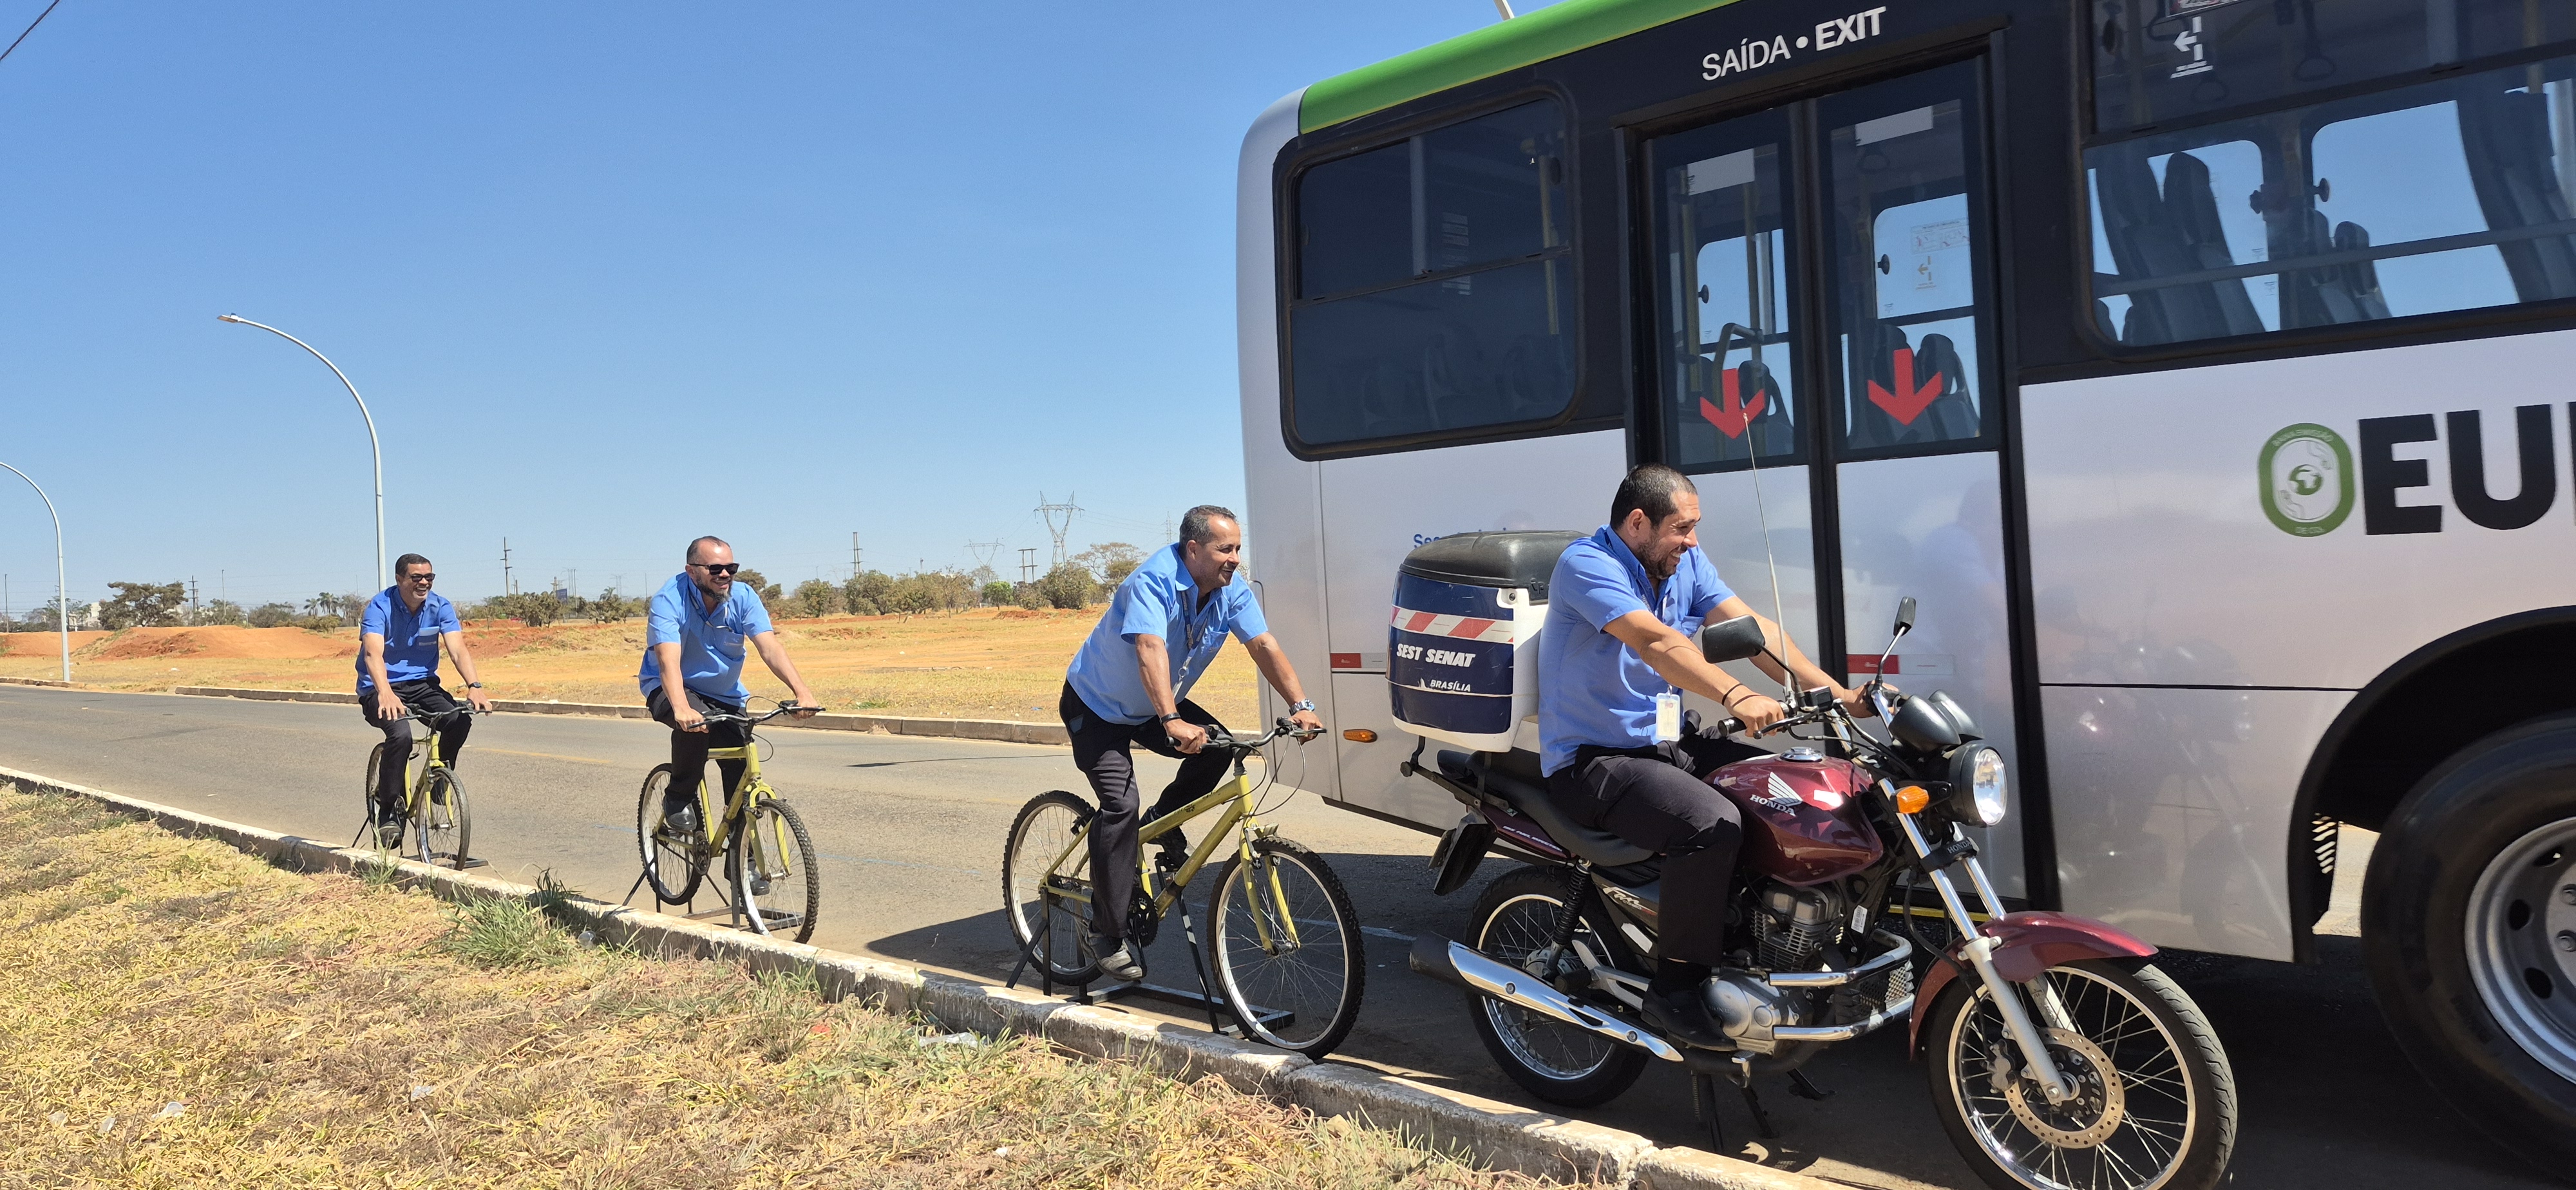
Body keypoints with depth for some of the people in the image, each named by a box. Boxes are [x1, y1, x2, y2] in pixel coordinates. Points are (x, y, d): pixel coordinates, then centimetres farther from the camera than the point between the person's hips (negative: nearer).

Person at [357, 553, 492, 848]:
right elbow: (373, 653, -30)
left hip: (422, 684, 4)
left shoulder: (440, 607, -4)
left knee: (460, 720, -25)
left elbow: (458, 649, -15)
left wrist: (474, 686, -34)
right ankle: (388, 812, -13)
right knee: (401, 734, -32)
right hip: (380, 689, -4)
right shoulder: (380, 606, -15)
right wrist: (385, 693, -48)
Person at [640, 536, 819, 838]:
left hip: (725, 695, 4)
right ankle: (678, 799, -11)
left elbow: (770, 648, -26)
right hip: (670, 689, -4)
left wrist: (802, 692, -42)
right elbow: (669, 660, -37)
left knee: (743, 776, -4)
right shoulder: (668, 601, -24)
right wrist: (681, 708, -55)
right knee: (695, 723, -36)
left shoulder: (744, 598, -15)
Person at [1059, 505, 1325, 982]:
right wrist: (1172, 722, -59)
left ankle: (1164, 822, 13)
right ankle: (1108, 936, -9)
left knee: (1217, 747, -15)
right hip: (1097, 706, -6)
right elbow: (1151, 650, -46)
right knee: (1121, 805, -18)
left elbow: (1264, 645, -17)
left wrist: (1300, 705, -30)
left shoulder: (1231, 591, -12)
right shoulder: (1153, 583, -32)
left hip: (1152, 708, 6)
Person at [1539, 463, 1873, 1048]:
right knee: (1713, 823, -30)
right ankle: (1675, 988, -15)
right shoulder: (1586, 565, -17)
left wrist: (1833, 693, -13)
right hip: (1593, 760, -8)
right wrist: (1736, 697, -45)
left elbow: (1750, 627, -1)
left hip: (1664, 741, 9)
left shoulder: (1686, 563, 9)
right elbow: (1656, 642, -32)